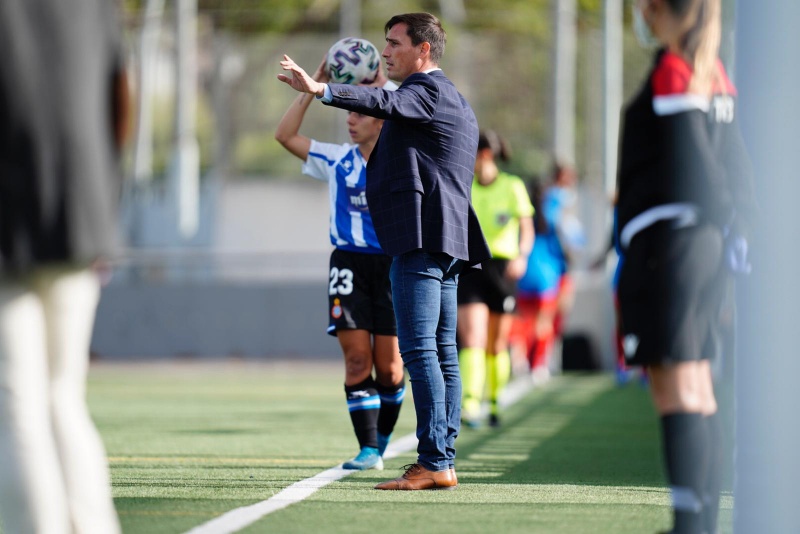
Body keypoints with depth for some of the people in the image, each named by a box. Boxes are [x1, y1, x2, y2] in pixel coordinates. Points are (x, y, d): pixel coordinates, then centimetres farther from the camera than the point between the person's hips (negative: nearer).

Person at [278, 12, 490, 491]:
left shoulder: (427, 89, -7)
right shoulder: (455, 101, 24)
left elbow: (386, 104, -28)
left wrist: (320, 90, -41)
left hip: (422, 236, -11)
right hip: (447, 240, 11)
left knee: (418, 349, -13)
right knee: (442, 352, 8)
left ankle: (434, 463, -16)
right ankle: (443, 460, 9)